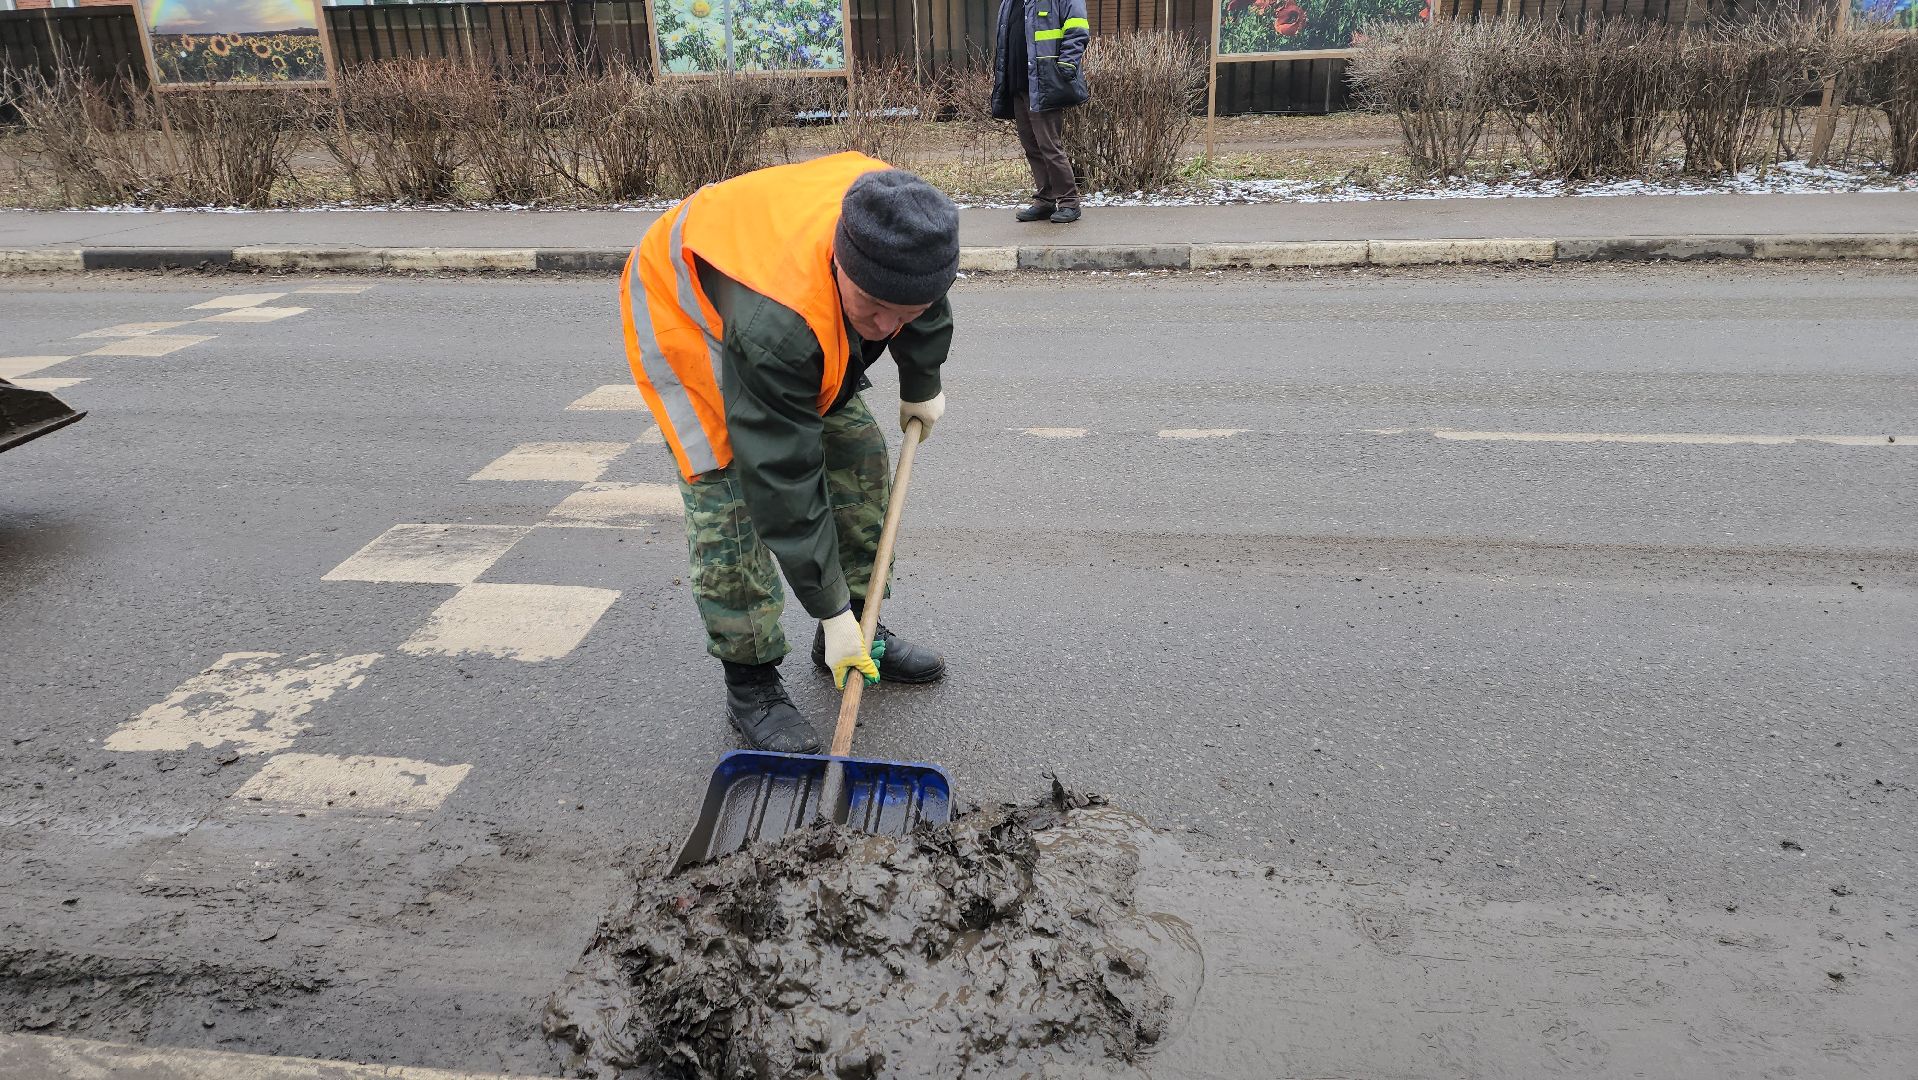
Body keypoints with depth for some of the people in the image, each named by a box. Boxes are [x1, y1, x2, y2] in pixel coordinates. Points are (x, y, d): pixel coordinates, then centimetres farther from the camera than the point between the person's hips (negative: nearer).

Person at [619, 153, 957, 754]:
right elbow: (785, 481, -39)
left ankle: (859, 635, 19)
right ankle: (750, 686, -1)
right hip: (683, 316, -7)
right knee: (730, 496, -17)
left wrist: (922, 387, 13)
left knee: (859, 453, 4)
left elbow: (923, 308, -1)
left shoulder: (897, 227, -28)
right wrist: (831, 612, -32)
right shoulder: (775, 326, -46)